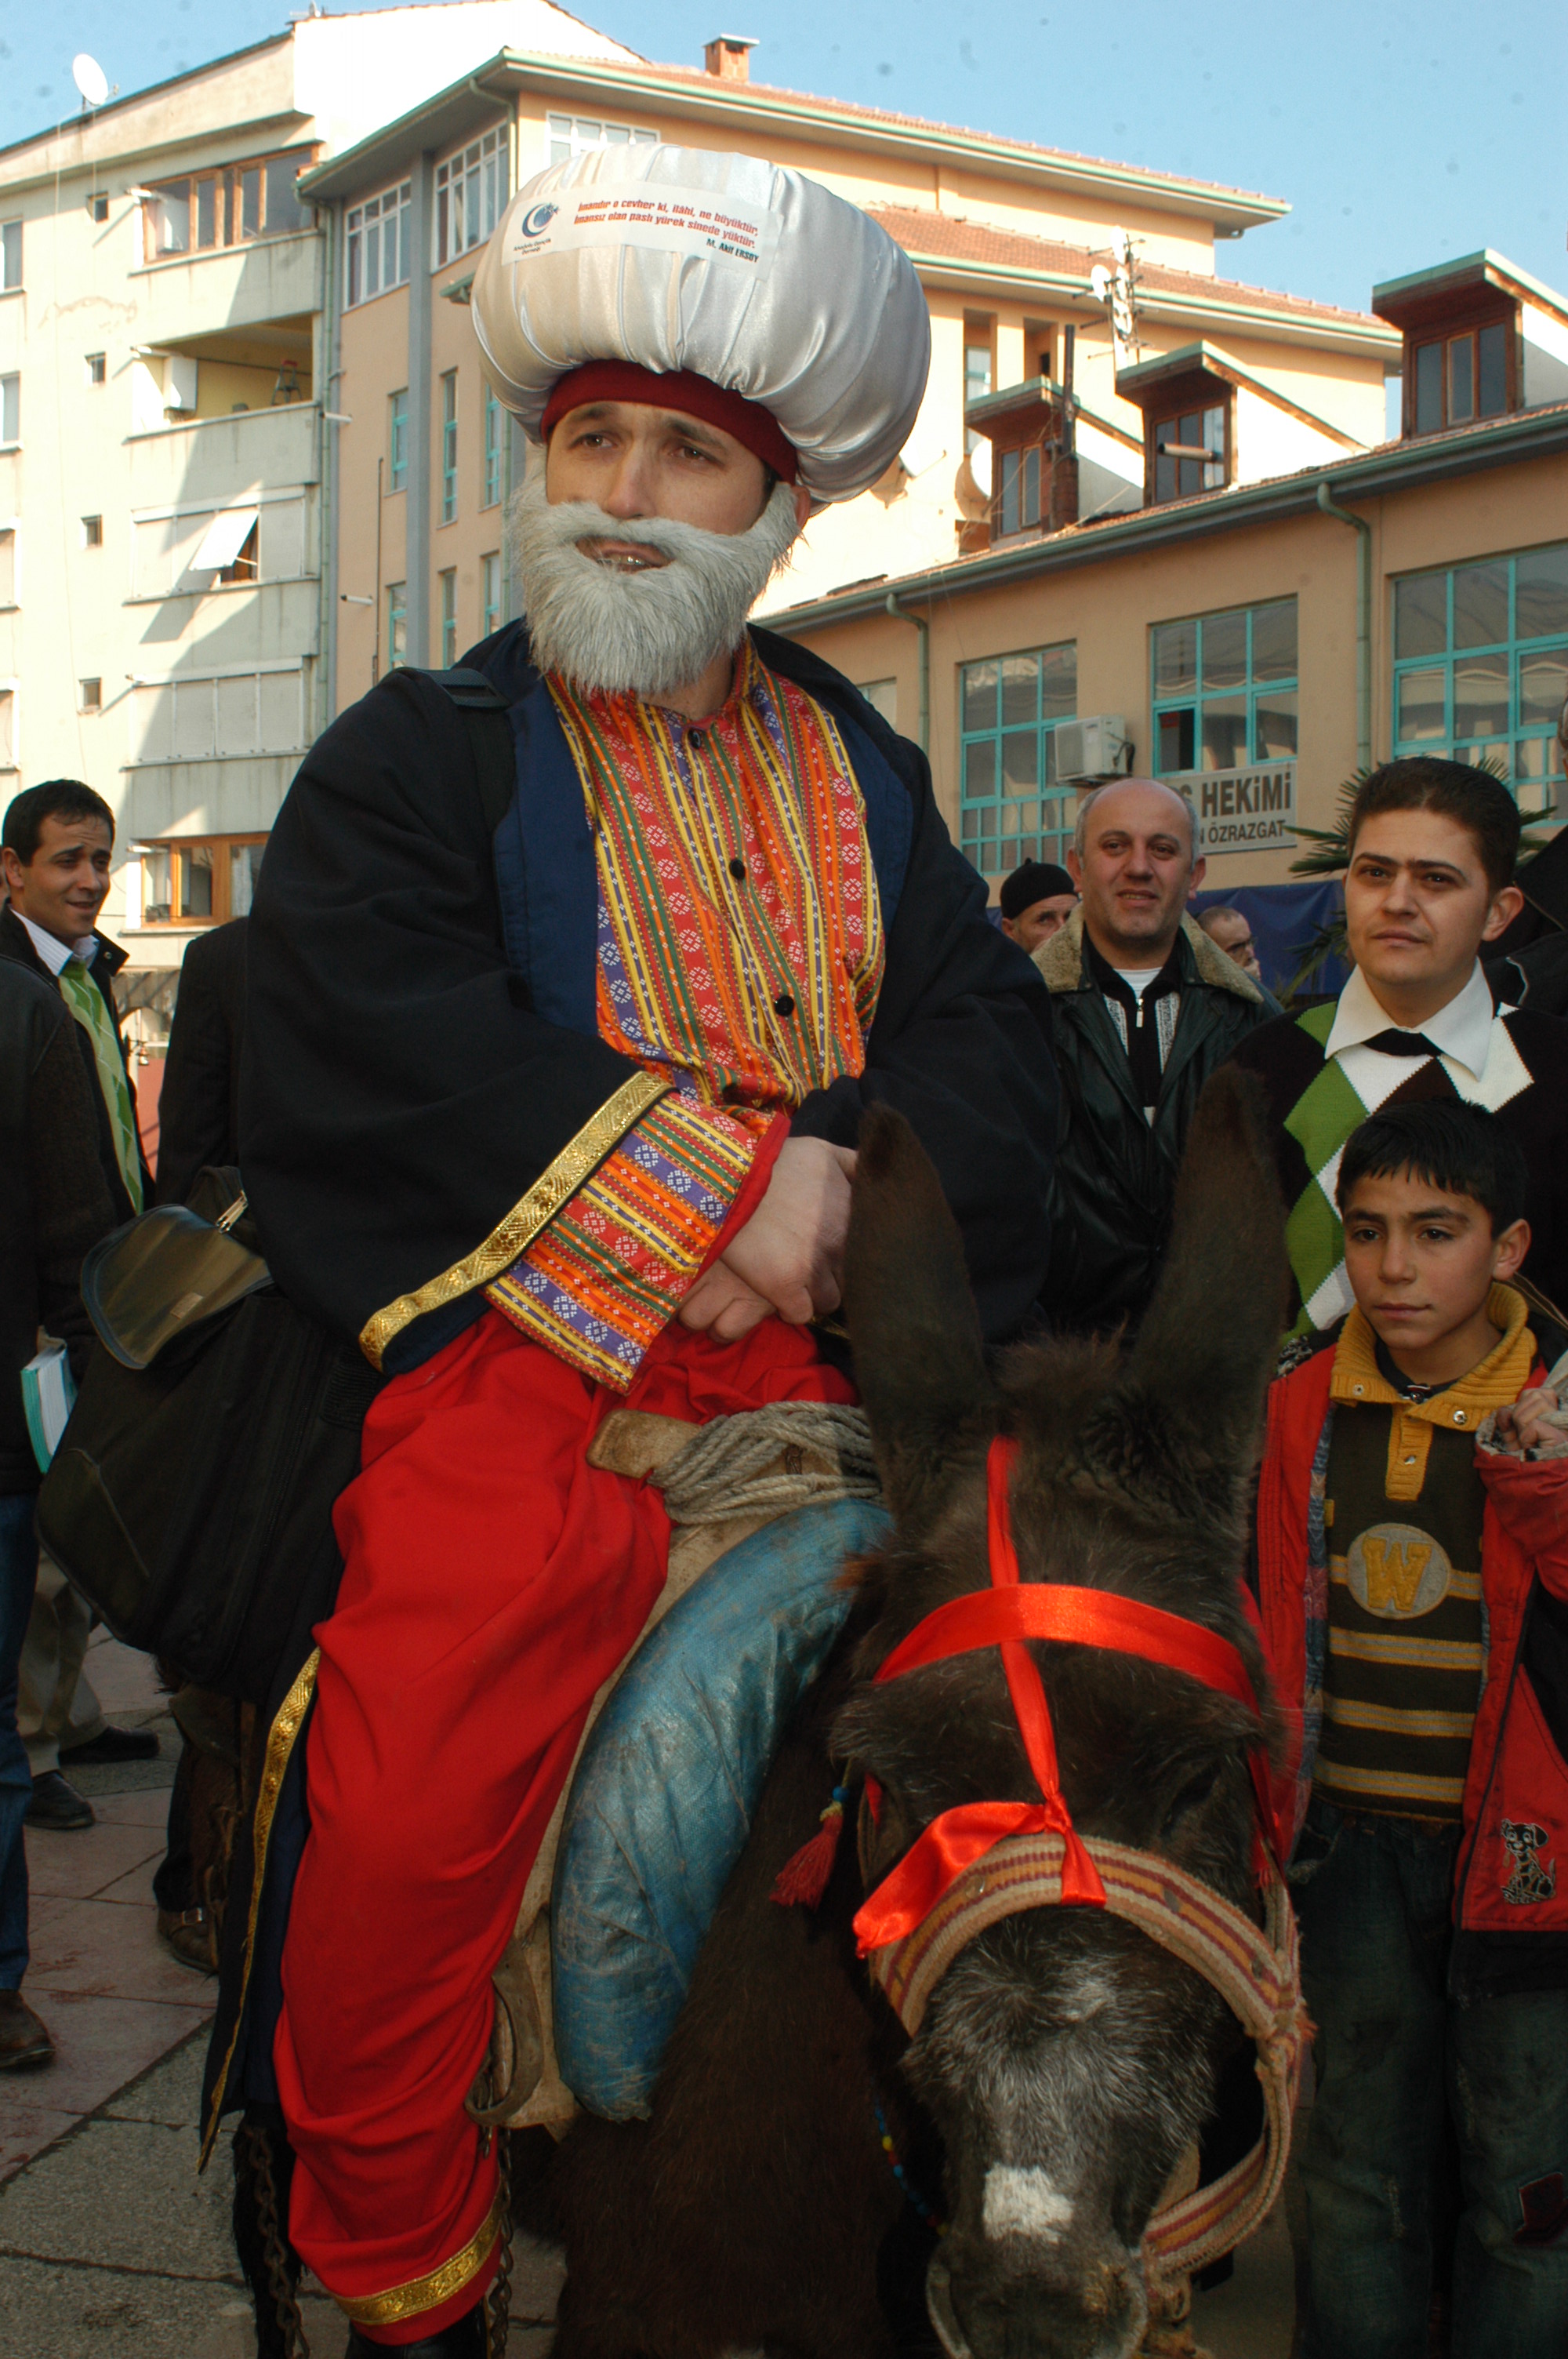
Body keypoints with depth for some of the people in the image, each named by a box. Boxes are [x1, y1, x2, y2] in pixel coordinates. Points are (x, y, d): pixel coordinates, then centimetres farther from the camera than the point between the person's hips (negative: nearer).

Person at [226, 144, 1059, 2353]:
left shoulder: (860, 770, 19)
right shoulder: (414, 760, 7)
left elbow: (987, 1035, 9)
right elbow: (393, 1052, -9)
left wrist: (846, 1177, -13)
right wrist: (720, 1178, -15)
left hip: (823, 1340, 4)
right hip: (524, 1352, -3)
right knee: (394, 1834, -18)